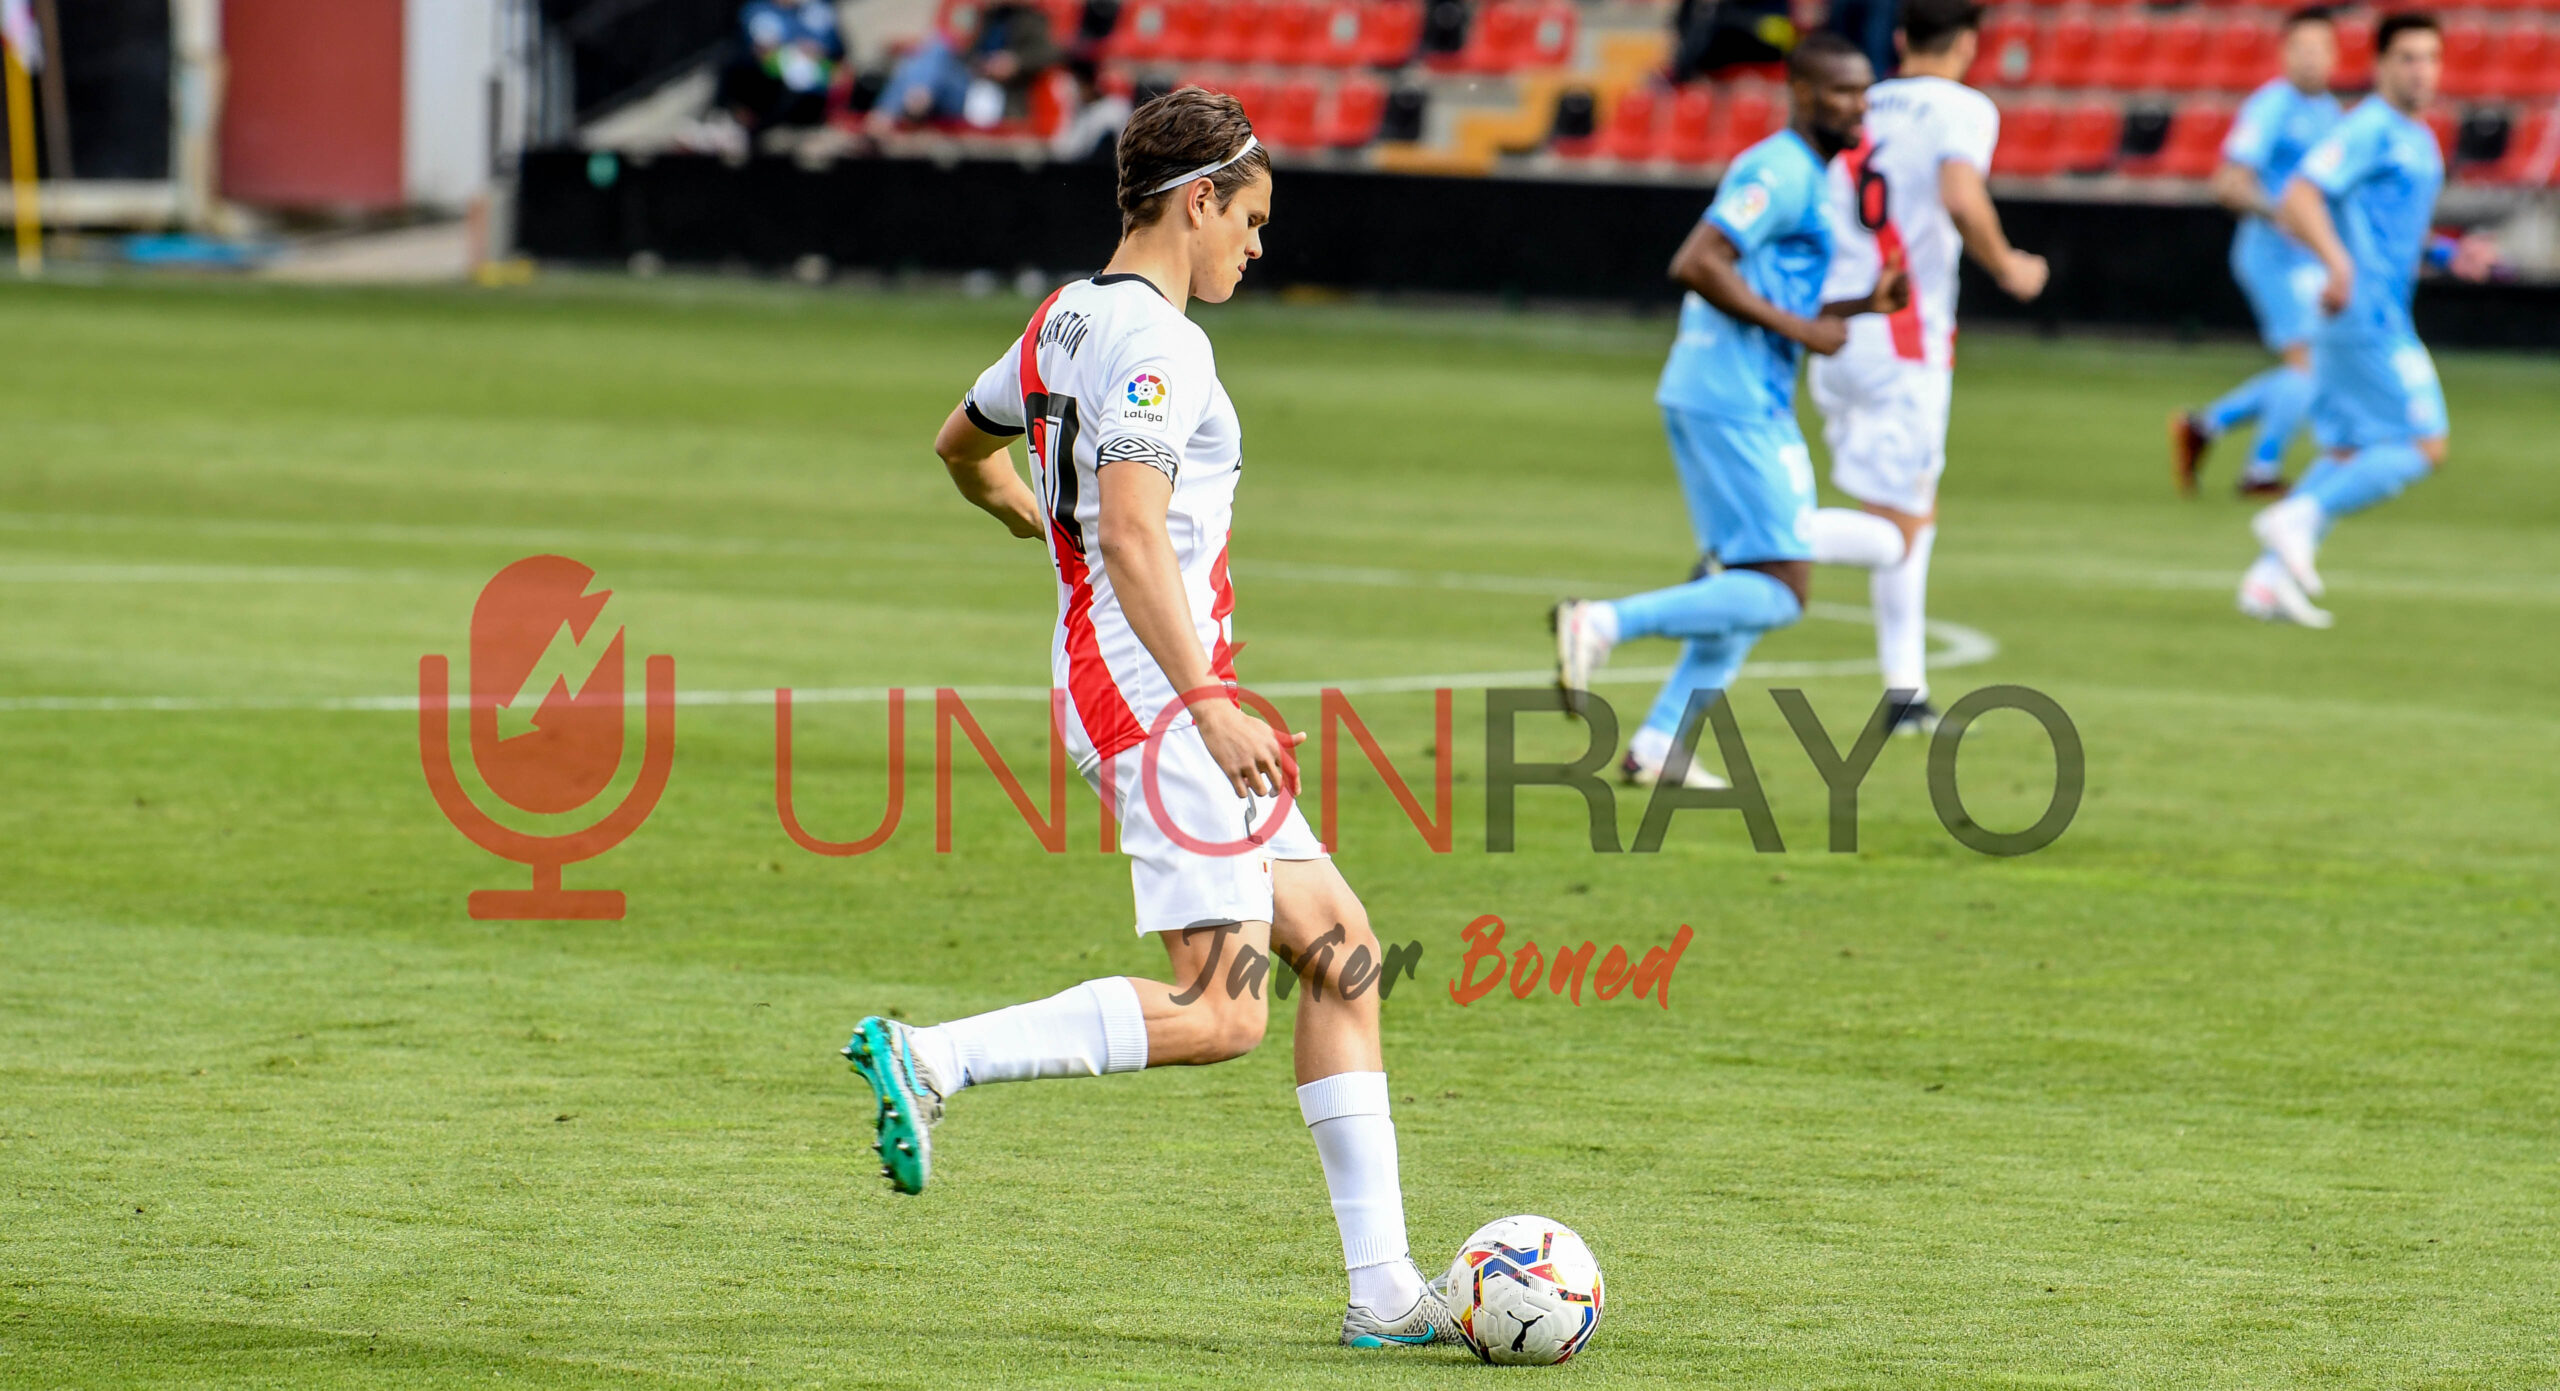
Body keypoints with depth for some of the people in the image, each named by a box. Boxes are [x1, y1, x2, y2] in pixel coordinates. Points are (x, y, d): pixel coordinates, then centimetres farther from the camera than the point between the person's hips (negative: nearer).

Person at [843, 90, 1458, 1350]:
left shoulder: (1067, 319, 15)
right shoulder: (1156, 340, -14)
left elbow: (961, 447, 33)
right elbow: (1131, 535, -25)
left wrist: (1041, 520, 52)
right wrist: (1209, 704, -27)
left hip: (1113, 682, 11)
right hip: (1152, 690, -11)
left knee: (1339, 950, 7)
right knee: (1220, 1012, -15)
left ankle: (1382, 1291, 5)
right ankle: (927, 1059, -11)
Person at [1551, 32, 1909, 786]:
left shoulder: (1804, 179, 20)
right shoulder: (1779, 173, -12)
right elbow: (1695, 264, -22)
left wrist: (1866, 304, 15)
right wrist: (1797, 327, -17)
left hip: (1750, 405, 10)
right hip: (1732, 405, -10)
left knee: (1755, 588, 15)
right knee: (1778, 591, -12)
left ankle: (1658, 745, 15)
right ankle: (1603, 623, -14)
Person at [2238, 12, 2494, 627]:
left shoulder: (2419, 139, 19)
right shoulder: (2369, 130, -12)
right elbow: (2299, 198, -22)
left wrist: (2446, 253, 16)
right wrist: (2339, 263, -36)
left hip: (2382, 317, 10)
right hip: (2368, 317, -10)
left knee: (2347, 456, 12)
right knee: (2423, 447, -12)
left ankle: (2266, 579, 10)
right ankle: (2299, 519, -12)